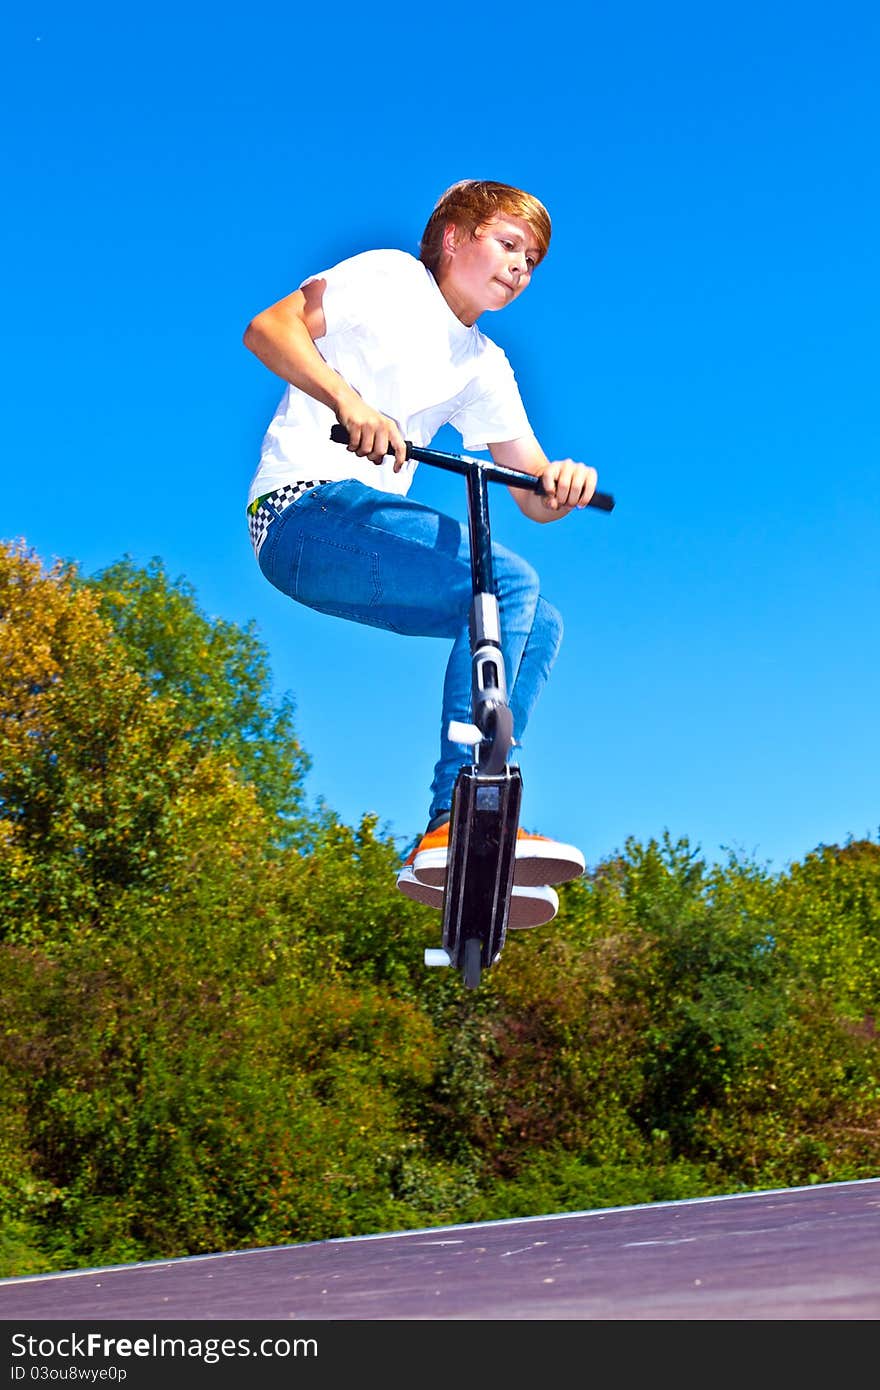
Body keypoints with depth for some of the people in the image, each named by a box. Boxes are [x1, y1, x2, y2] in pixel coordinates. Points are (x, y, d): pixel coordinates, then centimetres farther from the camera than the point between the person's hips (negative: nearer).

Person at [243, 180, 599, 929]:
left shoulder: (484, 367, 21)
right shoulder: (391, 279, 4)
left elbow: (534, 495, 13)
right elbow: (268, 326, -11)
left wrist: (563, 481, -11)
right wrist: (347, 398, -27)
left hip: (367, 525, 8)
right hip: (307, 509, -8)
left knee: (539, 622, -5)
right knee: (509, 582, -24)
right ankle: (453, 828, -30)